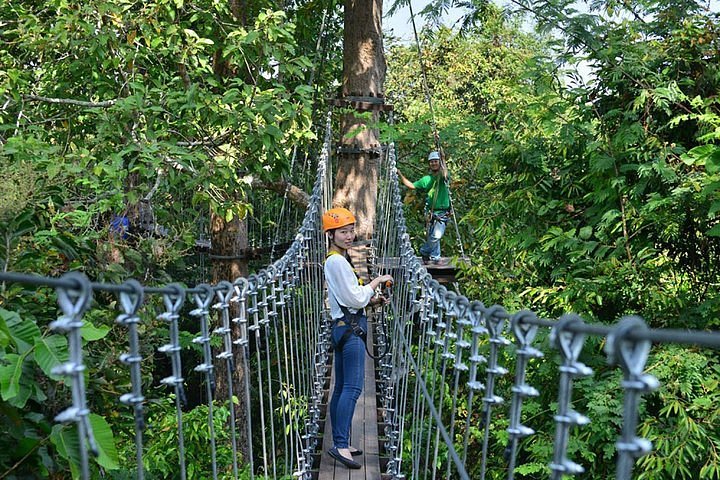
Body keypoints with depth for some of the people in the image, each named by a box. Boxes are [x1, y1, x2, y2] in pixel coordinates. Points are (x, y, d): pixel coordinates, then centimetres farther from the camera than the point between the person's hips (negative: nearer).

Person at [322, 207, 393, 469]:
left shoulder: (335, 260, 18)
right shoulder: (338, 261, -13)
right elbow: (356, 299, -16)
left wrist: (373, 300, 10)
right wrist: (377, 281, -5)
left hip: (343, 328, 10)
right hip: (350, 329, -10)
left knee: (341, 388, 11)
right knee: (353, 387, -13)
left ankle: (339, 443, 18)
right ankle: (341, 445, -14)